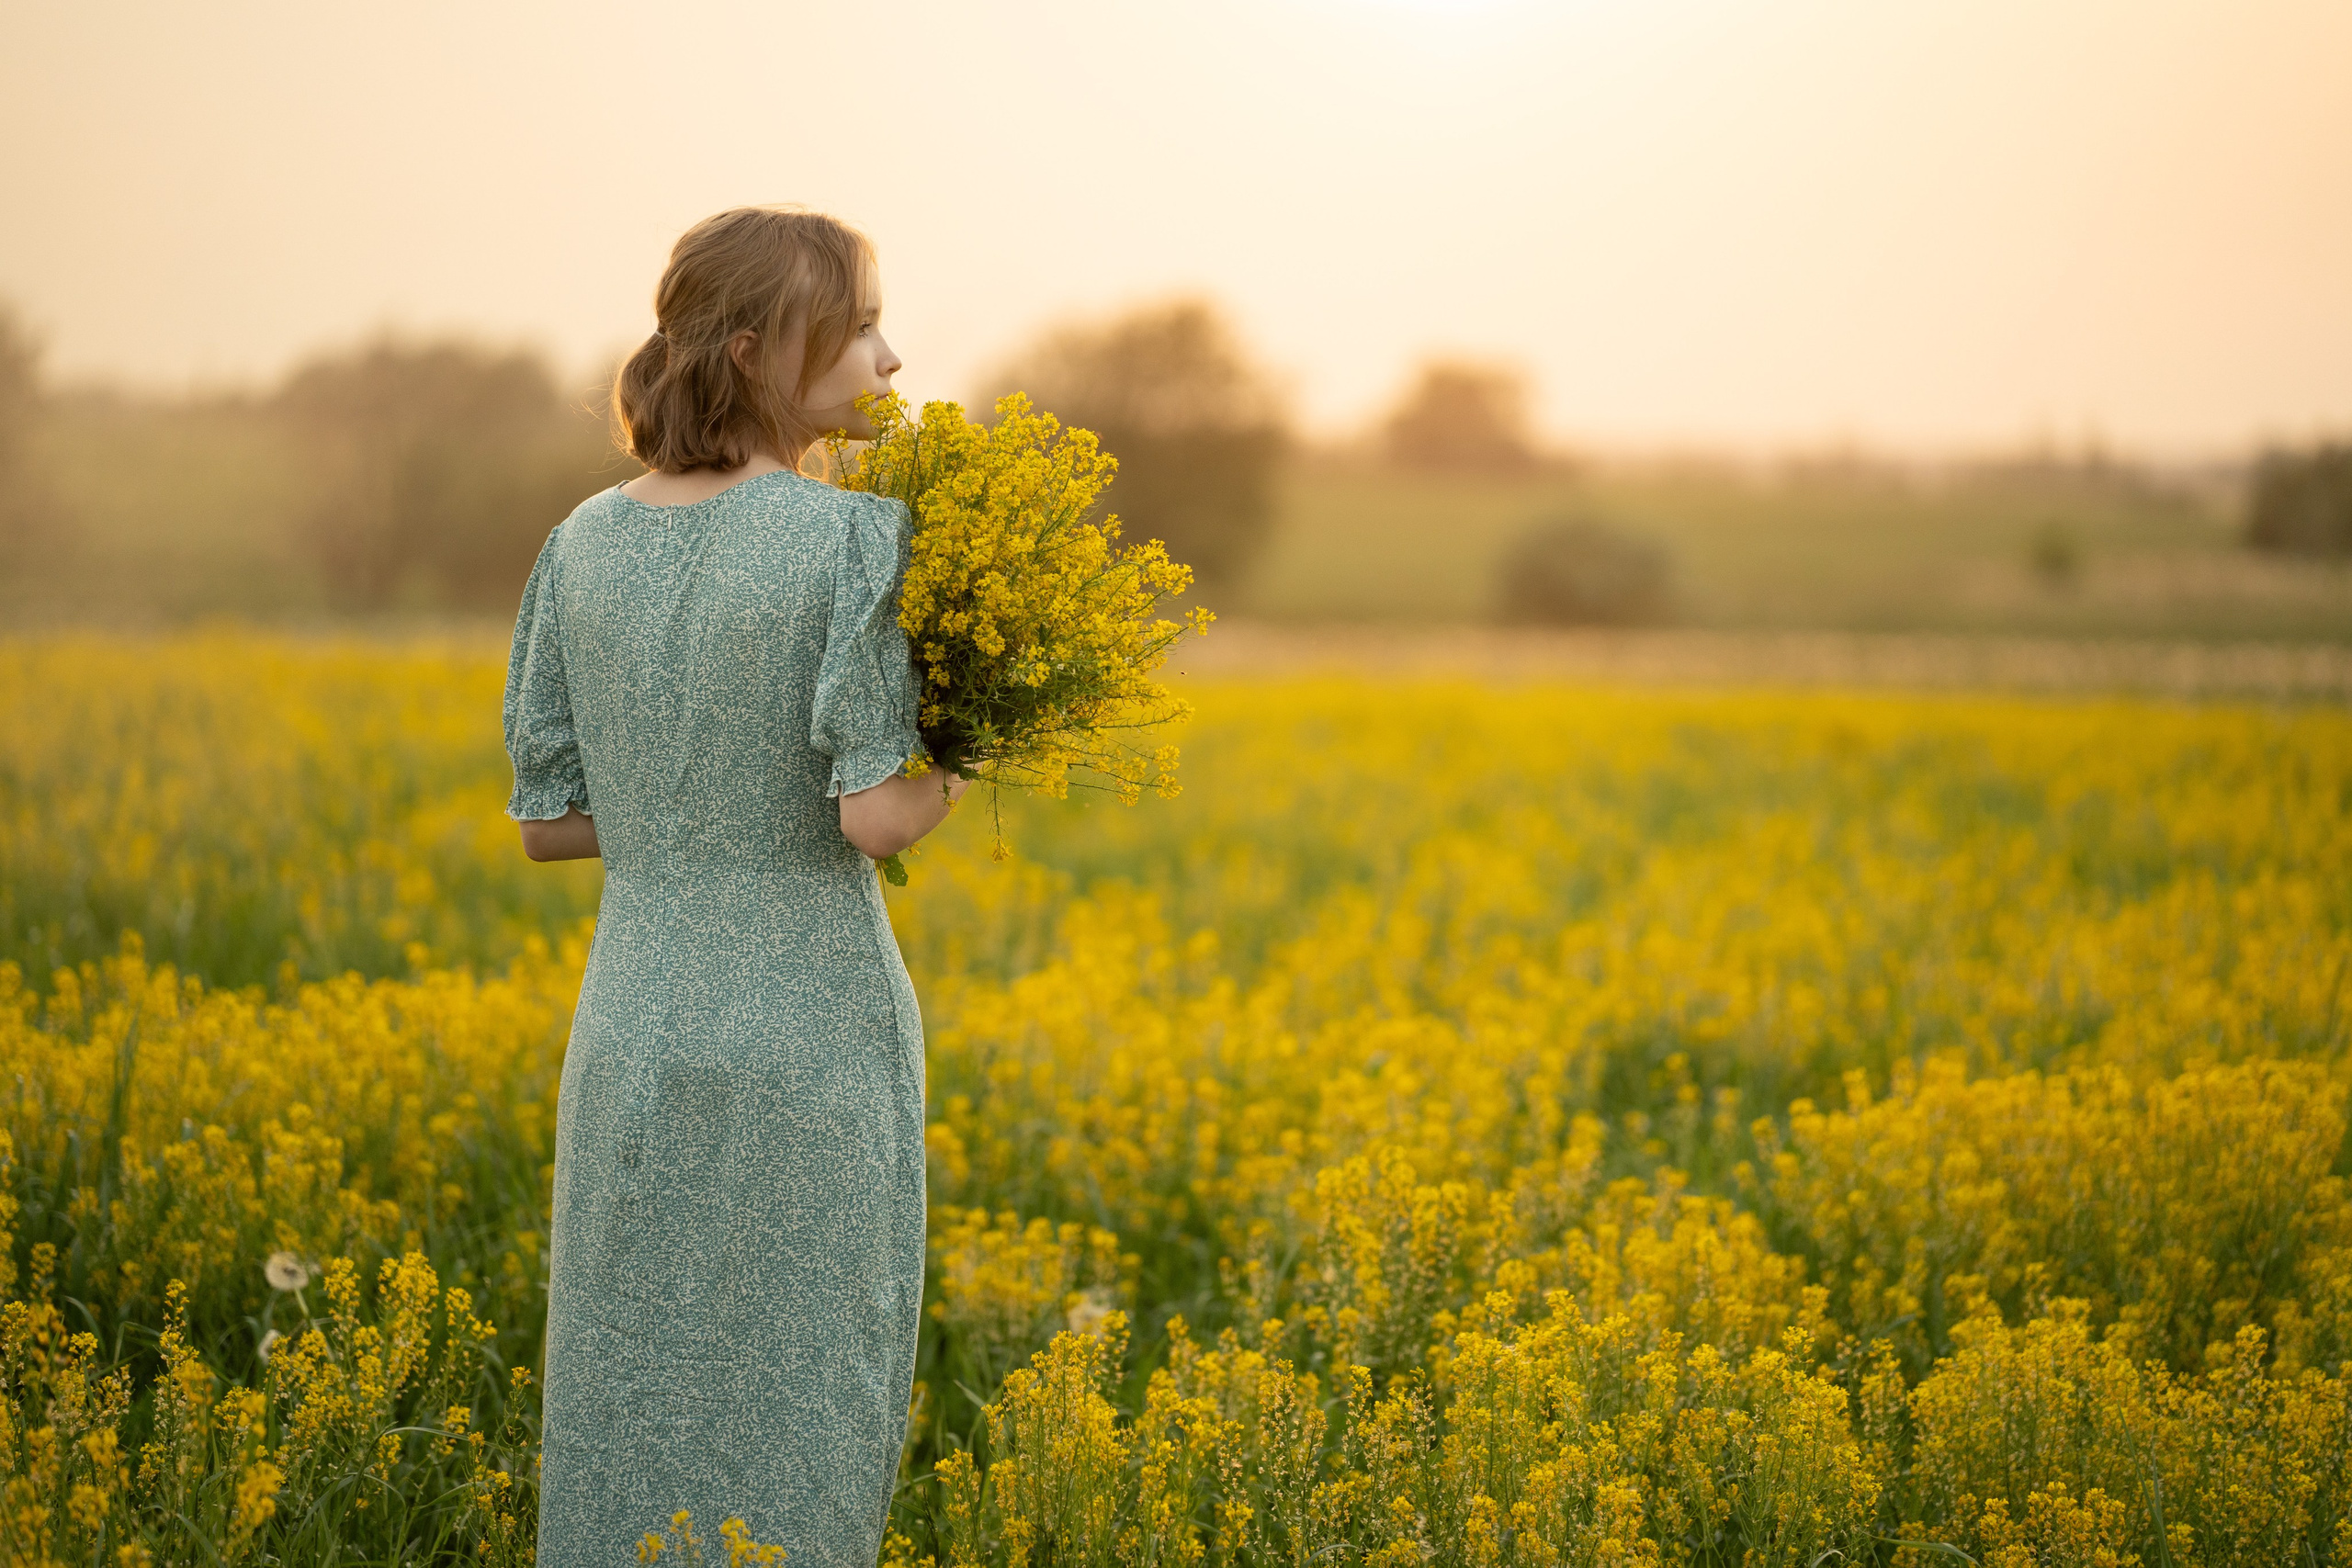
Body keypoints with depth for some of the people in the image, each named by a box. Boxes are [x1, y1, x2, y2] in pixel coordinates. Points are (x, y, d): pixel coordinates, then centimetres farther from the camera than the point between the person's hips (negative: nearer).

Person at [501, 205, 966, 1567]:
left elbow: (548, 822, 6)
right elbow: (874, 815, -17)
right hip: (815, 1042, -5)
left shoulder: (585, 548, 4)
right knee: (794, 1450, 6)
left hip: (632, 1044, 5)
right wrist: (961, 765, 3)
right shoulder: (859, 543, -12)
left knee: (633, 1429, 13)